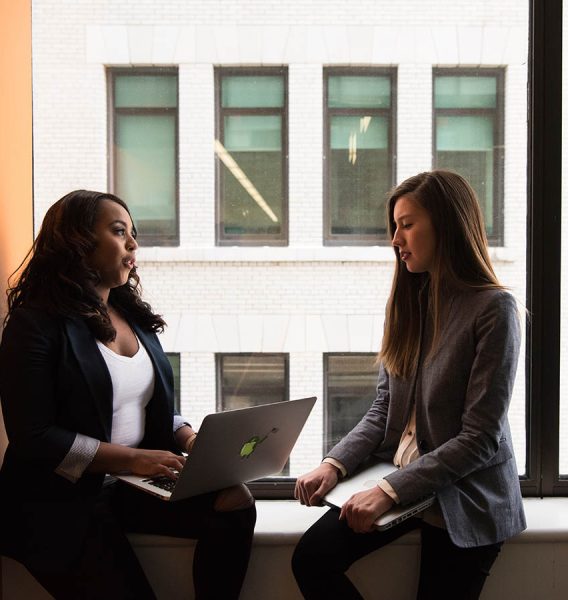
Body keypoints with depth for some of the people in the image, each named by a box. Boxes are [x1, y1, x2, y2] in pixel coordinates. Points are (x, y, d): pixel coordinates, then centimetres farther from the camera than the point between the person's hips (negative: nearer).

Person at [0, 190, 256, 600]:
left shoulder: (131, 315, 11)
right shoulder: (36, 324, -11)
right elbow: (34, 438, -16)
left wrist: (191, 439, -4)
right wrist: (134, 458, -20)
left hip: (134, 486, 6)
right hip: (62, 501, -6)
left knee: (235, 503, -14)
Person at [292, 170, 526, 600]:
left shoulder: (494, 309, -14)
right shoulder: (410, 301, 7)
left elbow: (480, 439, -18)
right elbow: (383, 408, 7)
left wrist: (391, 491, -23)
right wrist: (335, 464, -9)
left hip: (466, 498, -5)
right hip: (399, 479, 5)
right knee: (311, 559, -12)